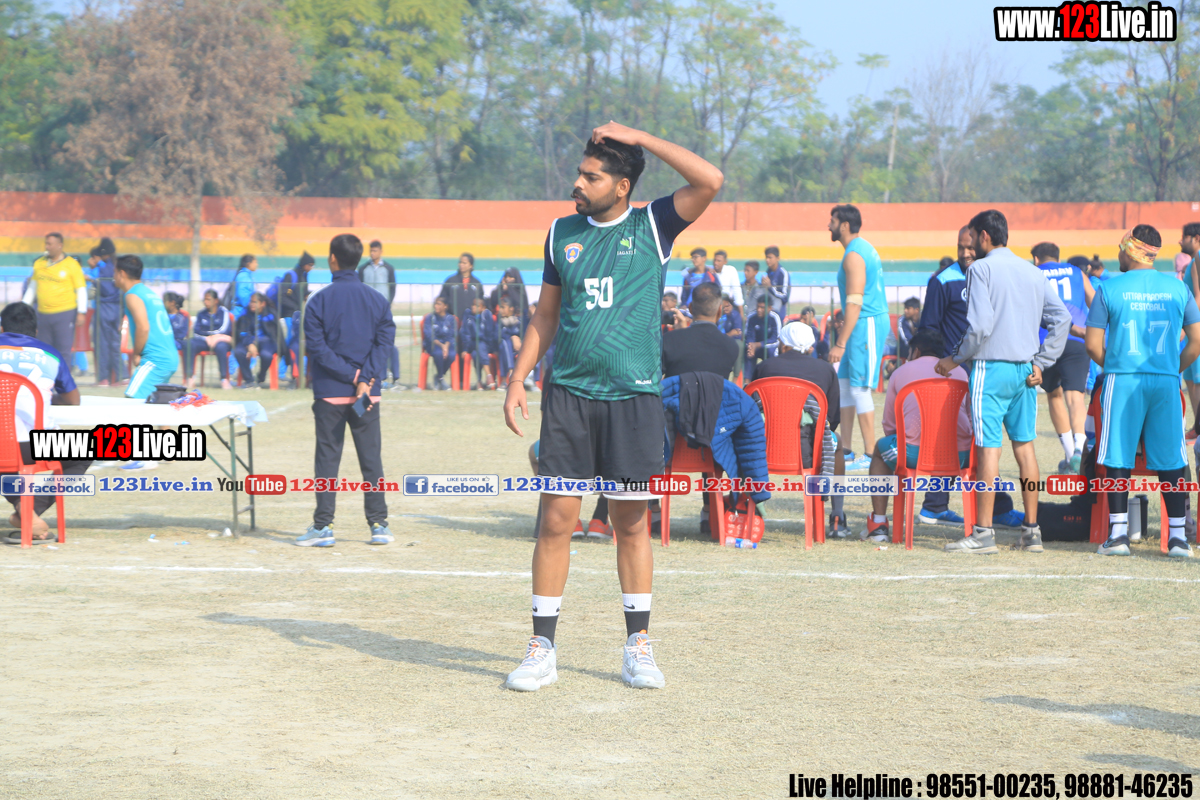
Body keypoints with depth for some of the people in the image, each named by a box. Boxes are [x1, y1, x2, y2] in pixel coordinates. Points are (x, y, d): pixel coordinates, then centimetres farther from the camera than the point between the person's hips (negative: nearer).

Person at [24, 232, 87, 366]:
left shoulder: (71, 265, -3)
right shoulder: (39, 264, 10)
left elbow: (81, 290, -3)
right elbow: (32, 288, 21)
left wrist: (81, 312, -11)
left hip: (65, 315, -5)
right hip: (43, 314, 5)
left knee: (63, 351, -6)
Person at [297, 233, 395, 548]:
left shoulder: (319, 301, -4)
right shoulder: (377, 300, 3)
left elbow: (317, 347, -10)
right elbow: (384, 341, -6)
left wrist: (353, 376, -11)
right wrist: (365, 379, -13)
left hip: (329, 394, -2)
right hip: (368, 396, 2)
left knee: (327, 459, 3)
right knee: (371, 459, 6)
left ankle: (323, 526, 2)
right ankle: (379, 524, 5)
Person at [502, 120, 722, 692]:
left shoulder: (652, 227, 1)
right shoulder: (563, 233, 10)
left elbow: (710, 181, -14)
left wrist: (638, 137, -10)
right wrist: (518, 380, 7)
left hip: (633, 395, -2)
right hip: (569, 393, 2)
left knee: (631, 522, 5)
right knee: (557, 520, -2)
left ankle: (638, 647, 14)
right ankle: (542, 650, 4)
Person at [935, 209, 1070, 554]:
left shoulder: (982, 269, -7)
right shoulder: (1033, 272, 12)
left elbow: (980, 325, -16)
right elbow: (1062, 318, 10)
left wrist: (956, 358, -4)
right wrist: (1040, 362, 10)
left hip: (991, 368, -6)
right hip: (1025, 370, 6)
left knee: (988, 448, -6)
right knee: (1024, 445, 10)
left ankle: (983, 532, -5)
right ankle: (1031, 530, 11)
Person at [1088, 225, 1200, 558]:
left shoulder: (1109, 289, -2)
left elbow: (1093, 344, -3)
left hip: (1123, 381, -2)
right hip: (1165, 381, 2)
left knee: (1118, 459, 5)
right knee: (1170, 461, 6)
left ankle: (1118, 532, 2)